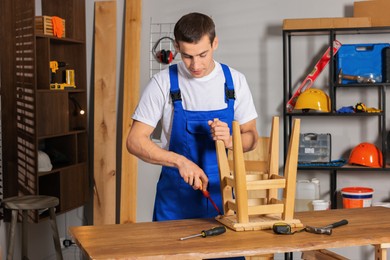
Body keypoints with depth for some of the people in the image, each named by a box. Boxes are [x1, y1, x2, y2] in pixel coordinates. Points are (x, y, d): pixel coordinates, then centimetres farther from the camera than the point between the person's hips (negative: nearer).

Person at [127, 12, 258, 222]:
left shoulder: (235, 81, -3)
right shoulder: (162, 83, -11)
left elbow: (251, 137, 4)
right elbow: (135, 141, -11)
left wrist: (229, 140, -19)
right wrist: (180, 161, -25)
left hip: (221, 192, 2)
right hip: (175, 196, -2)